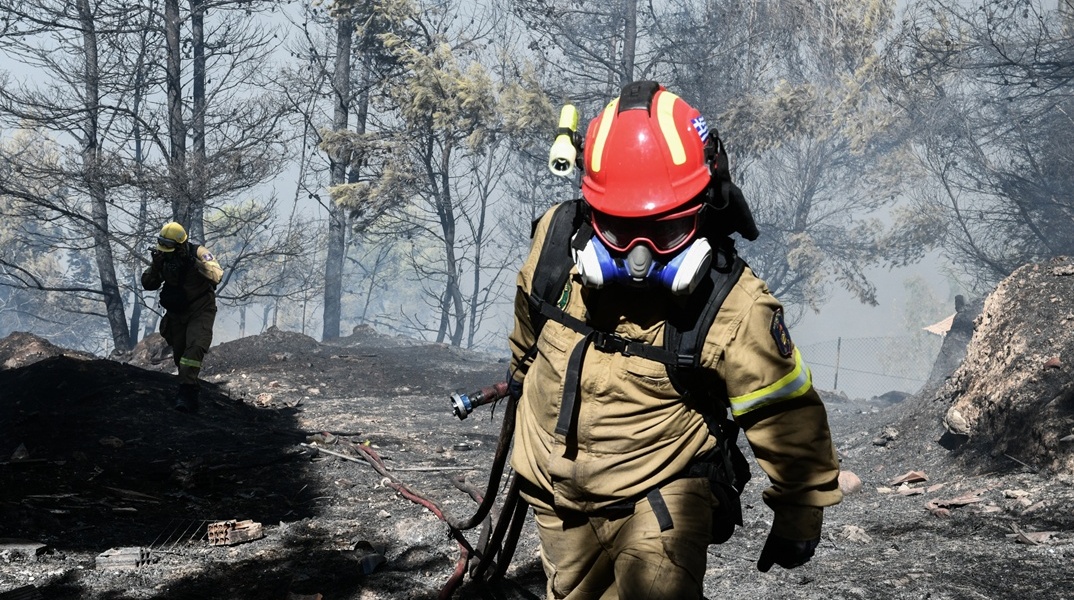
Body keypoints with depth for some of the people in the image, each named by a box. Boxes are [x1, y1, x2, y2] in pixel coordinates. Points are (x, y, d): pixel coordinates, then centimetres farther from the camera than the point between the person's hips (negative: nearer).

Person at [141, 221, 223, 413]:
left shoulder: (199, 253, -21)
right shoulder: (162, 257, -8)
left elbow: (216, 277, -34)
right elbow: (148, 285, -6)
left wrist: (194, 263, -44)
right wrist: (156, 266, -24)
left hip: (200, 310, -5)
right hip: (176, 313, 5)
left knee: (195, 347, -24)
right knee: (179, 353, 13)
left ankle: (186, 393, -25)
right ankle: (192, 388, 35)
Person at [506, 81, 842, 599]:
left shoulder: (734, 309, -27)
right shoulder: (556, 238, -16)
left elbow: (786, 413, -12)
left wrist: (799, 511, -3)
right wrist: (523, 367, 28)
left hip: (661, 493, -4)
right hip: (556, 491, 5)